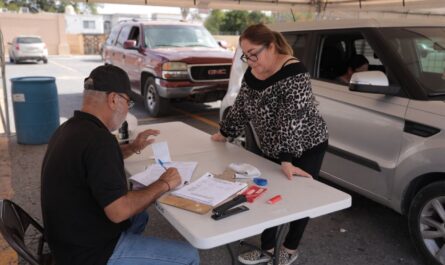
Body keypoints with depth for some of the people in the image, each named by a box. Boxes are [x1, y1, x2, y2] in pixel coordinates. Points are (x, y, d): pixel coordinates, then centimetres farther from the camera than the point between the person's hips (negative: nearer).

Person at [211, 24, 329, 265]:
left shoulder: (294, 73, -26)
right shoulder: (252, 73, -2)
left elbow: (291, 121, -33)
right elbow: (241, 107, 11)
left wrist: (286, 161, -38)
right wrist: (224, 133, 17)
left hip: (306, 147, -6)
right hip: (272, 149, 7)